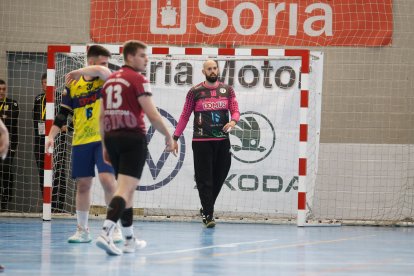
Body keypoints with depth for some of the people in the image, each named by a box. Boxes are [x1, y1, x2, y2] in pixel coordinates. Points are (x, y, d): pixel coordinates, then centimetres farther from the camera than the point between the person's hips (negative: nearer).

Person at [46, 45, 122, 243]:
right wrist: (51, 135, 1)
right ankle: (82, 230, 16)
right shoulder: (73, 85, 7)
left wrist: (81, 72, -33)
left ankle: (116, 227, -5)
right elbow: (63, 114, 10)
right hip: (81, 142, 2)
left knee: (107, 179, -15)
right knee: (82, 185, 7)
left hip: (104, 140, -2)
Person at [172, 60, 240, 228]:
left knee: (219, 177, 8)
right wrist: (175, 138, -1)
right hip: (201, 141, -3)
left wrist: (233, 121, -18)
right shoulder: (195, 92, 2)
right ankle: (208, 214, -3)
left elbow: (235, 111, 5)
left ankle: (207, 208, 27)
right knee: (204, 179, -5)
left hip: (222, 140, 3)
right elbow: (185, 116, 4)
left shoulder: (227, 90, 9)